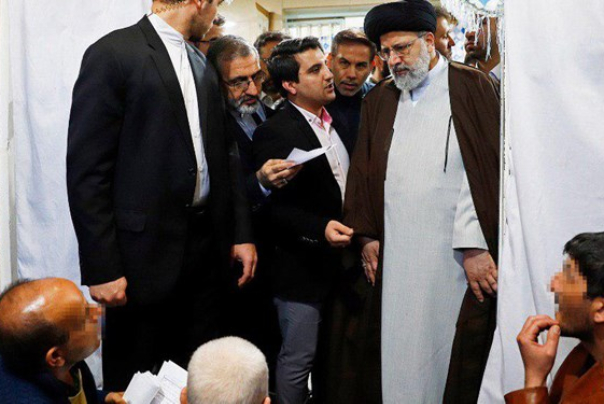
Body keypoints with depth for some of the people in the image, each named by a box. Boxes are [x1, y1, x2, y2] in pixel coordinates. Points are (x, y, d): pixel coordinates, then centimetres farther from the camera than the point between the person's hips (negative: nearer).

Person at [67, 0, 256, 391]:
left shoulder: (204, 64, 12)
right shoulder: (113, 54, -10)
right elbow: (87, 170, -13)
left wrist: (241, 232, 10)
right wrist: (101, 268, -15)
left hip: (208, 246, 7)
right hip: (147, 247, -6)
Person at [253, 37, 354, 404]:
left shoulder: (337, 121, 9)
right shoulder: (274, 133, -13)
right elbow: (275, 207, -16)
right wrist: (320, 229, -27)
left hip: (343, 262, 7)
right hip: (303, 268, -7)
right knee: (298, 360, 5)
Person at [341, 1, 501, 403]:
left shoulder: (472, 86, 1)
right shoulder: (379, 100, 15)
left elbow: (486, 169, -6)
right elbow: (363, 171, 14)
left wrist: (474, 247, -13)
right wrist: (367, 236, 4)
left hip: (455, 261, -4)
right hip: (394, 259, 4)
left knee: (449, 353, -1)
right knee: (393, 351, 4)